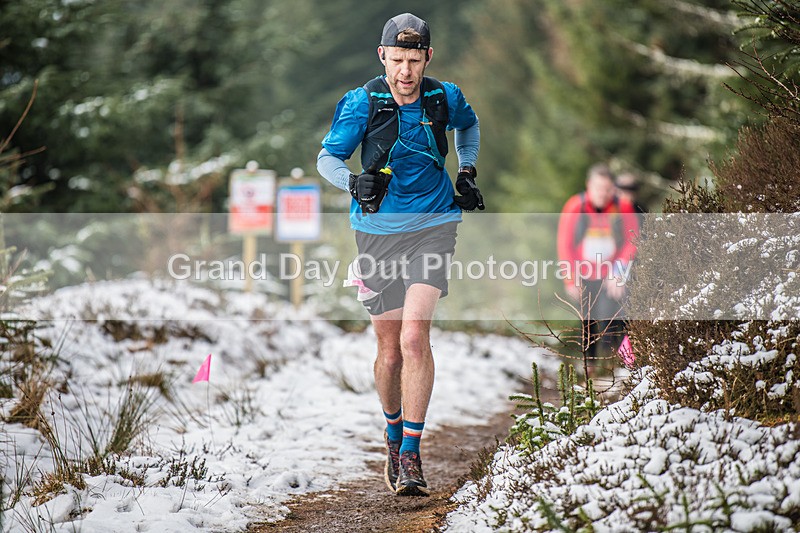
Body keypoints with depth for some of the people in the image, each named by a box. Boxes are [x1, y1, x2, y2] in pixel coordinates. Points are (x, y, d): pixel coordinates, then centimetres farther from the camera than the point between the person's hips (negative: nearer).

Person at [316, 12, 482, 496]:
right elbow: (327, 157, -3)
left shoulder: (445, 98, -3)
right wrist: (355, 182, -23)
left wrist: (467, 172, 9)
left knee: (414, 337, -19)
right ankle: (393, 433, 36)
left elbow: (468, 124, 21)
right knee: (390, 351, 8)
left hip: (433, 227, -1)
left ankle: (411, 455, -16)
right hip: (378, 233, 1)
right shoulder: (362, 104, -9)